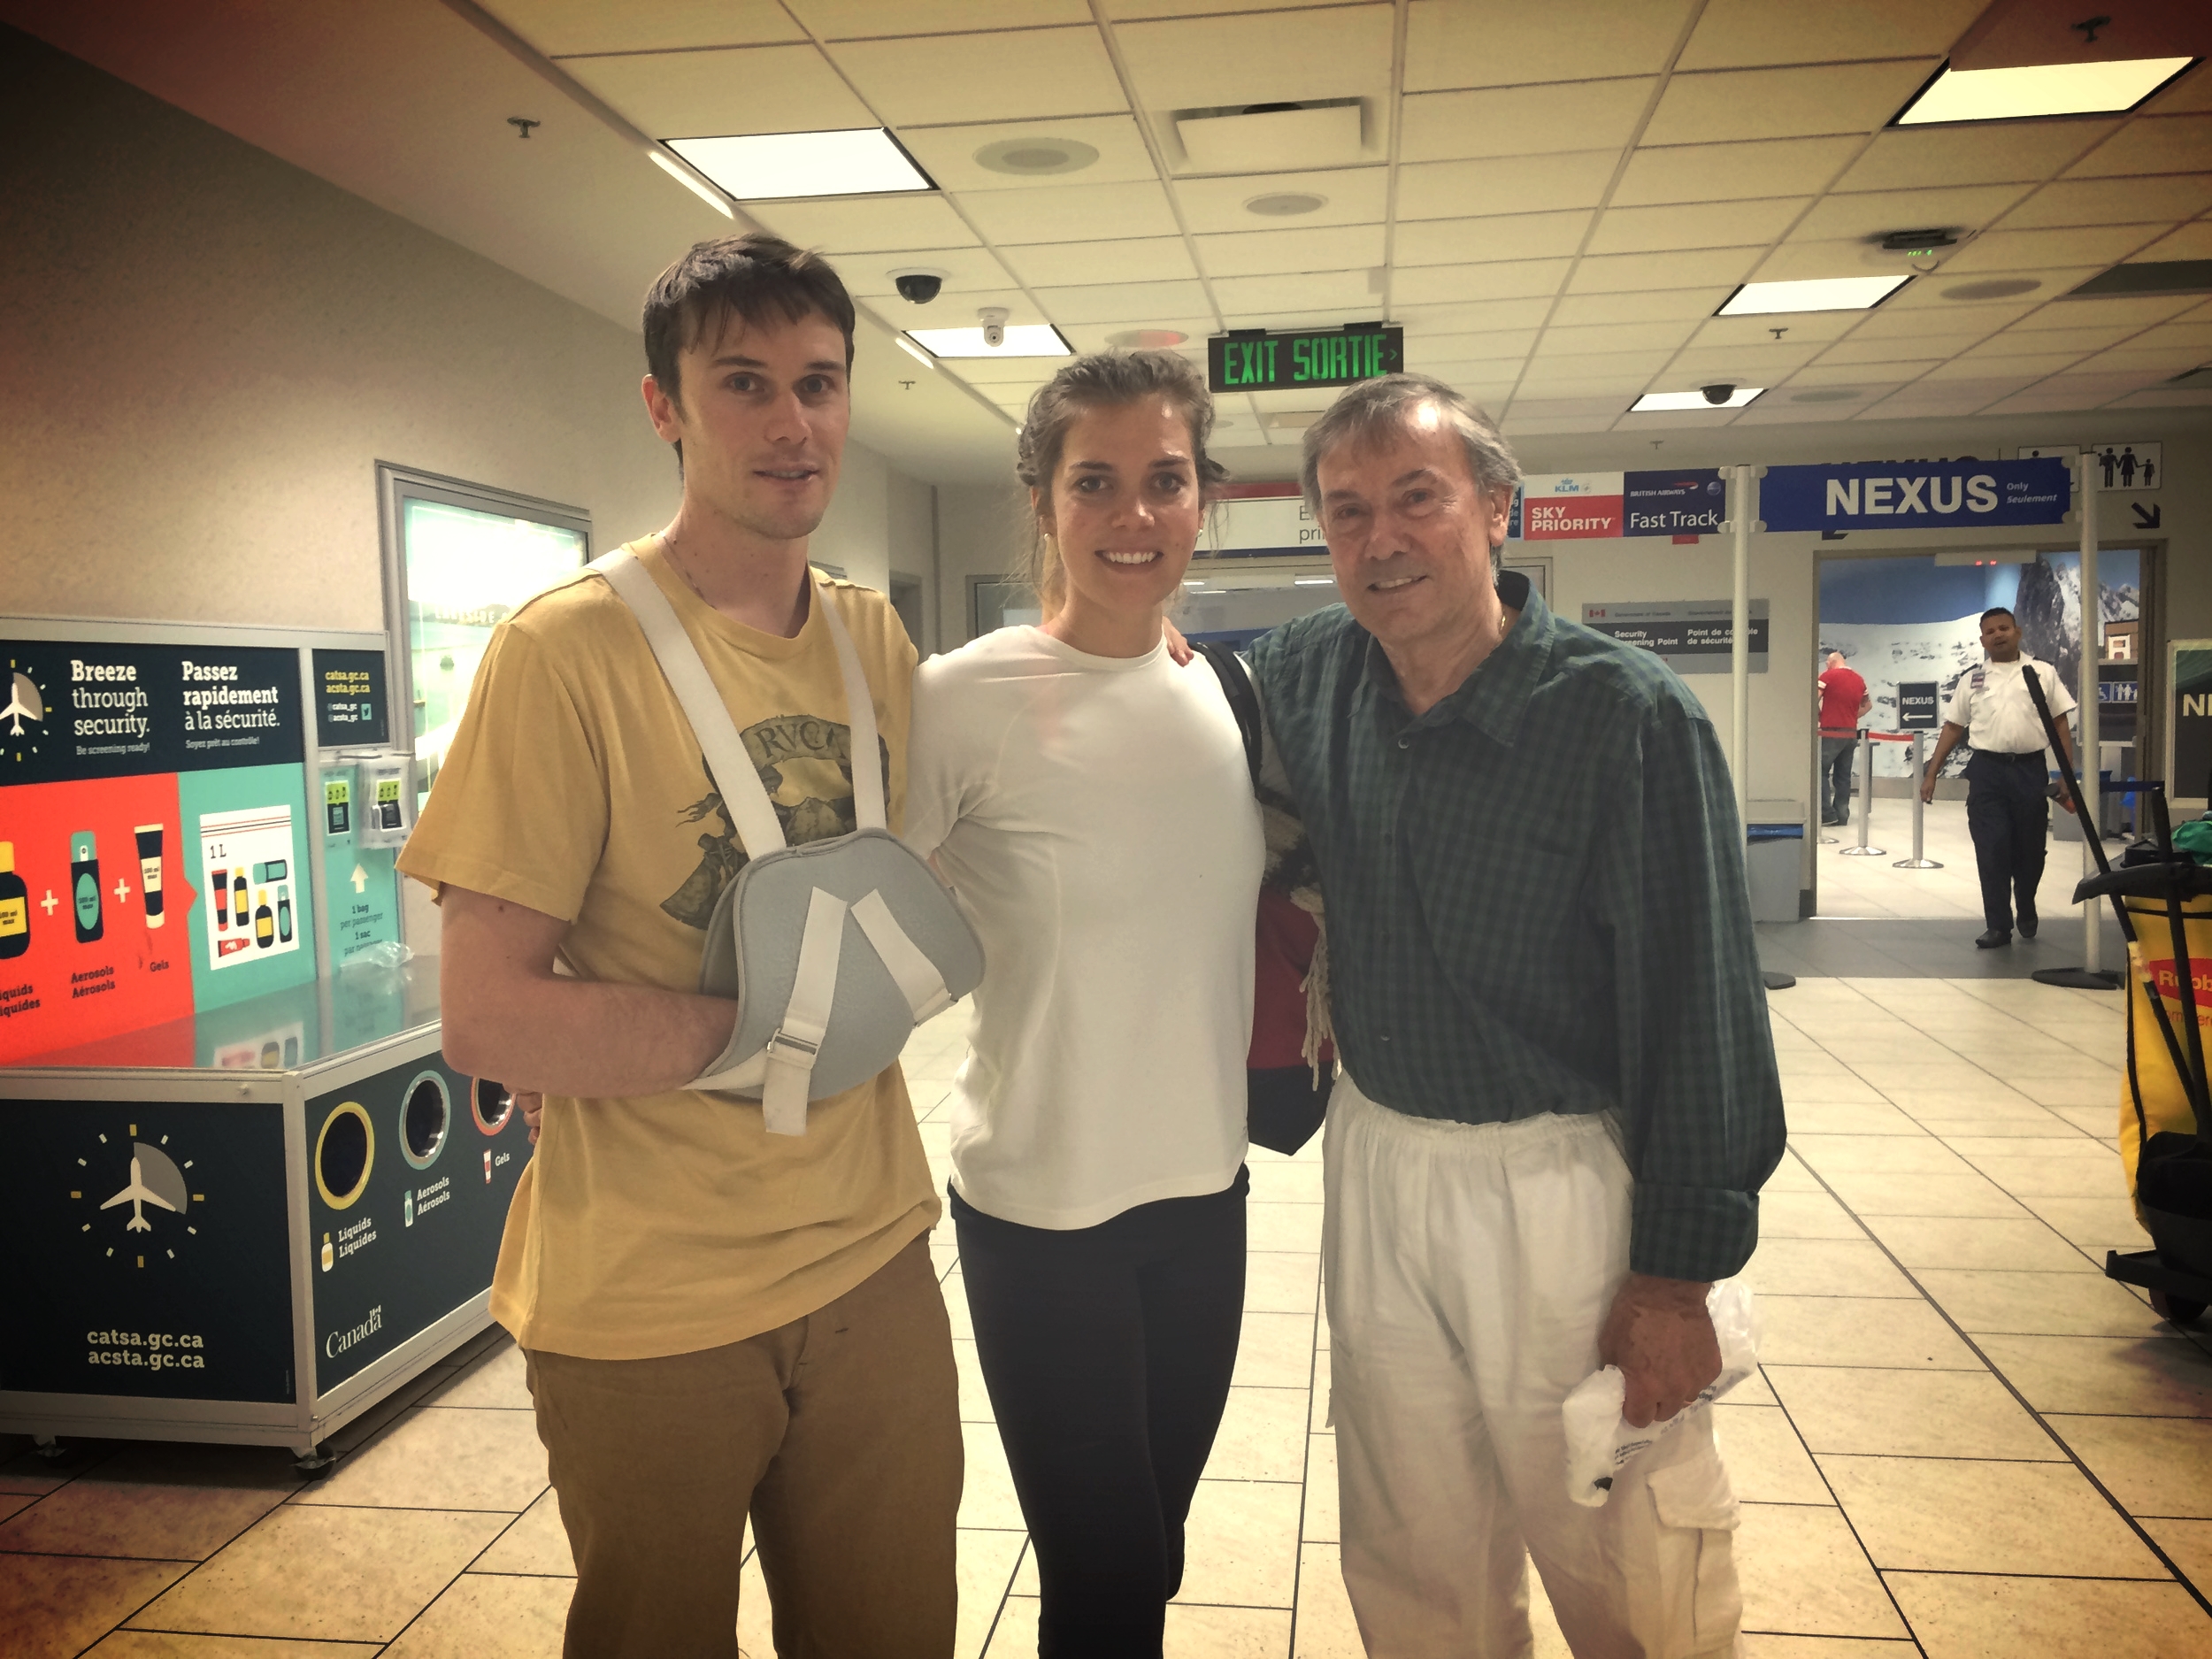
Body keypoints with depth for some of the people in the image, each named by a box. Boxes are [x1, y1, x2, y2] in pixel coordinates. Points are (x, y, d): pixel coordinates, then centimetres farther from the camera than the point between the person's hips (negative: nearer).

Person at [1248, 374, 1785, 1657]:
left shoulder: (1627, 715, -17)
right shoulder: (1307, 675, -2)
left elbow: (1701, 1010, -14)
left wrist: (1677, 1273, -13)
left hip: (1562, 1183, -4)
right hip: (1375, 1161, 5)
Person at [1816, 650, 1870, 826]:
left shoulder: (1828, 675, -6)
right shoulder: (1859, 679, 13)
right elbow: (1867, 705, 23)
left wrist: (1819, 717, 2)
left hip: (1831, 733, -6)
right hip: (1851, 733, 6)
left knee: (1821, 772, 0)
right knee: (1843, 776, 9)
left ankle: (1827, 813, -9)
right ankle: (1842, 815, 8)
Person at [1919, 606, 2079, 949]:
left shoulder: (2044, 674, 6)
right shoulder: (1971, 680, 9)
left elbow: (2061, 727, 5)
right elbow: (1952, 729, 12)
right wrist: (1931, 774, 6)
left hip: (2030, 769, 0)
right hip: (1987, 770, 0)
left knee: (2030, 849, 9)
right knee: (1991, 850, -3)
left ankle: (2026, 911, 34)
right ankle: (1997, 926, 3)